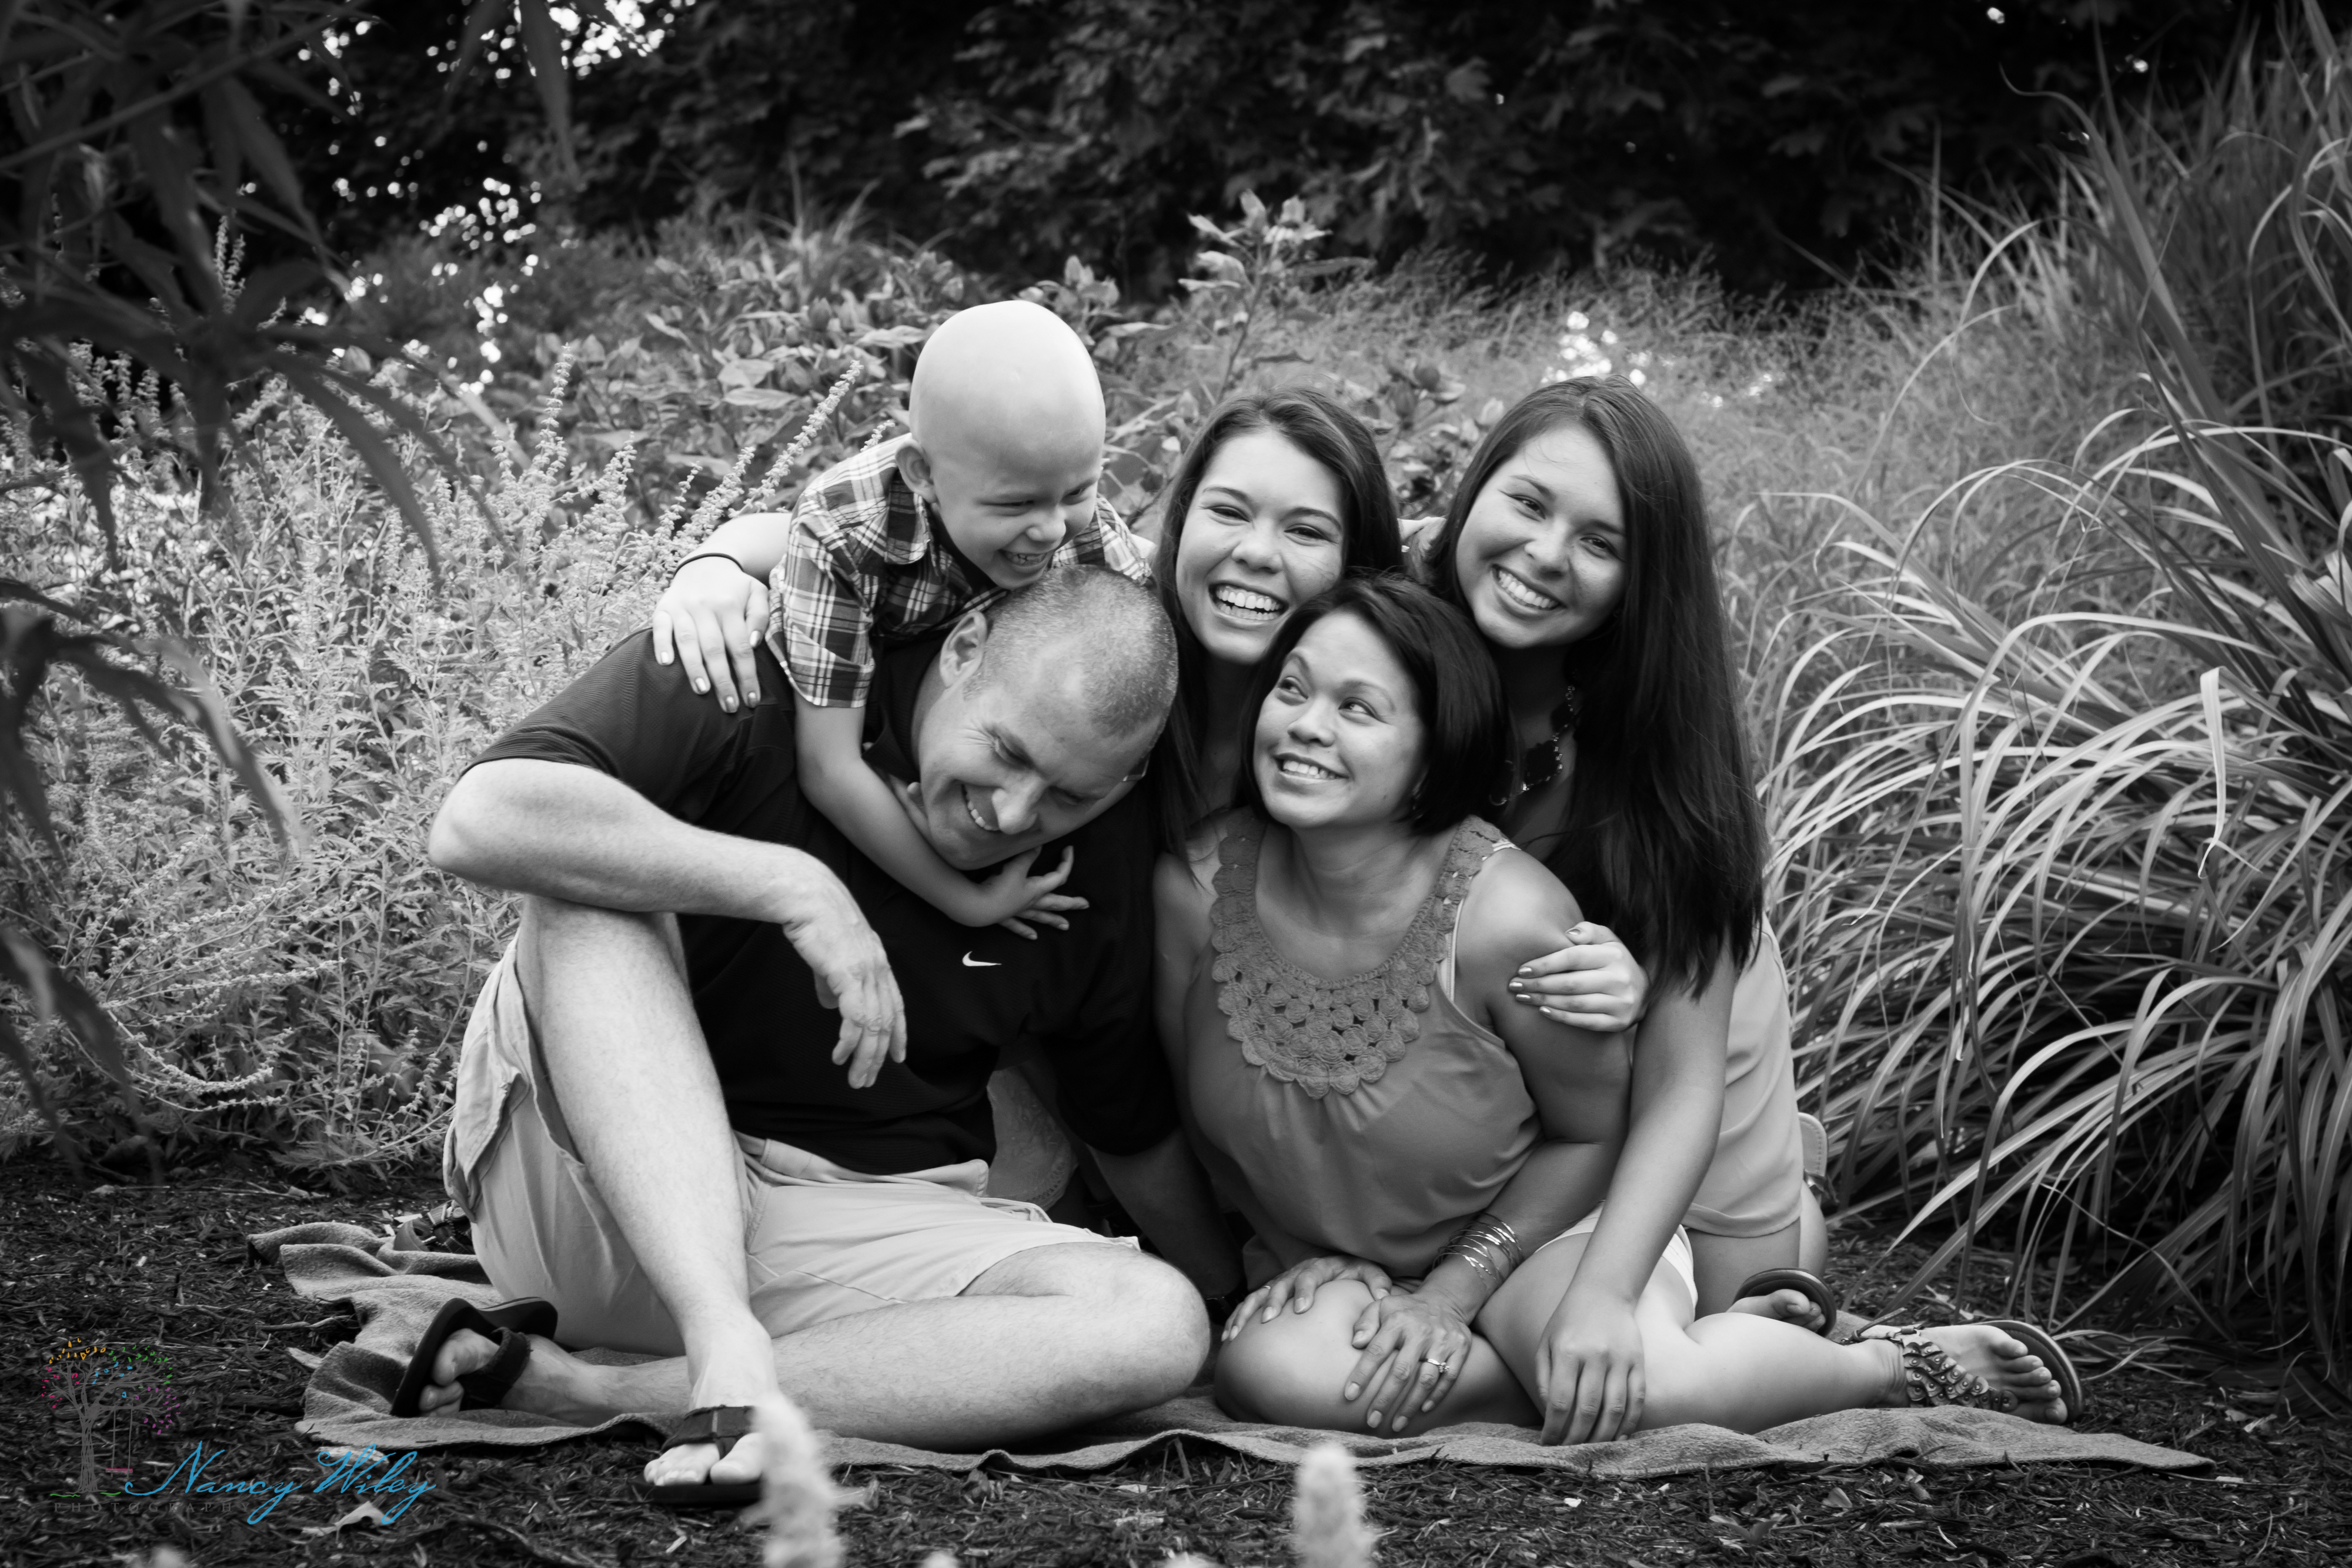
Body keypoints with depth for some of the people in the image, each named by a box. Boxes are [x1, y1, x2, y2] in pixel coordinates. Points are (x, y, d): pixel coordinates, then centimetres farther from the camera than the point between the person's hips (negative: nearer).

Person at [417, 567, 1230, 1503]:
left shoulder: (1105, 859, 1)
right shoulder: (761, 679, -14)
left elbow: (1134, 1135, 15)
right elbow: (477, 822, -29)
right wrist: (794, 886, -29)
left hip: (864, 1219, 4)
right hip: (596, 1194, -3)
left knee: (1158, 1326, -23)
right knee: (594, 888, -28)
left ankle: (584, 1392, -28)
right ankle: (726, 1351, -40)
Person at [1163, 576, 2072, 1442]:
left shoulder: (1508, 918, -25)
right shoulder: (1194, 889, -16)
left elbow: (1594, 1135, -8)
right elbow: (1203, 1106, 4)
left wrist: (1459, 1286, -15)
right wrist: (1301, 1248, -4)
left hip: (1540, 1222, -3)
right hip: (1331, 1254, 3)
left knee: (1623, 1383, -34)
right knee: (1270, 1368, -31)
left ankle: (1893, 1367, -3)